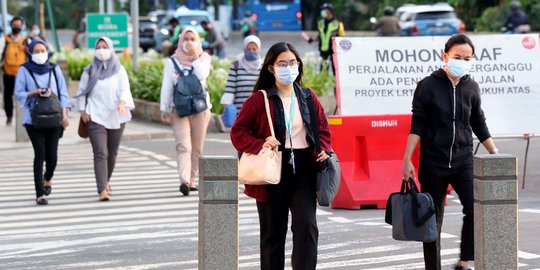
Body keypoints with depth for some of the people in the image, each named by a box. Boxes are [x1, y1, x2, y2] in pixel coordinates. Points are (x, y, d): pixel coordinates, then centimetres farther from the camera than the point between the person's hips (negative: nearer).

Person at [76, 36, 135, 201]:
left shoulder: (119, 70, 8)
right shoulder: (89, 71, 9)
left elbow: (125, 88, -3)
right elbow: (81, 92, 11)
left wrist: (122, 101, -23)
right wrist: (82, 110, -2)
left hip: (116, 117, 2)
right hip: (95, 118, -2)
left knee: (112, 153, 10)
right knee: (100, 153, -13)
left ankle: (106, 181, 33)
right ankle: (102, 189, -20)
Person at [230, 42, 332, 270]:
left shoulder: (308, 98, 8)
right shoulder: (259, 100, -3)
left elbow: (323, 129, 16)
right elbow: (238, 131, -2)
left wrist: (323, 150, -4)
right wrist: (260, 145, -18)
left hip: (303, 170, 2)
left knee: (306, 225, -12)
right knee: (273, 232, 7)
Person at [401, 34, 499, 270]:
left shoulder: (471, 87, 5)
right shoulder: (428, 86, -5)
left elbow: (479, 125, 15)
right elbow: (417, 125, -4)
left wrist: (495, 153, 11)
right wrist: (407, 160, -9)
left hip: (463, 161, 2)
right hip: (433, 162, -2)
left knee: (476, 209, -16)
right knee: (433, 221, 4)